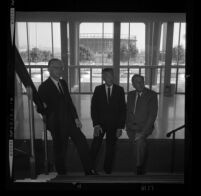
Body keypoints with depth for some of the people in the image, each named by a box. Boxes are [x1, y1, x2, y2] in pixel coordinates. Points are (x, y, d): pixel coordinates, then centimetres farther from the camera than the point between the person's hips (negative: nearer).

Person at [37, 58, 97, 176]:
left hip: (70, 121, 6)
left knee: (83, 144, 4)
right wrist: (42, 107, -33)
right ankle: (62, 173, 26)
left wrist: (76, 118, 7)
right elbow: (40, 109, -9)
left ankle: (89, 171, 17)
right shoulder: (44, 87, -10)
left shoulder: (63, 83, 11)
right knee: (60, 151, 5)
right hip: (57, 125, -6)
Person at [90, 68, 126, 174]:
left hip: (114, 125, 0)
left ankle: (107, 171, 24)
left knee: (110, 148, 8)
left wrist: (120, 127, -6)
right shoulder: (98, 89, 1)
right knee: (95, 147, -3)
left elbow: (123, 109, 0)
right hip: (100, 124, 0)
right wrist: (96, 124, -12)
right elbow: (93, 108, -1)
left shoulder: (119, 90, 0)